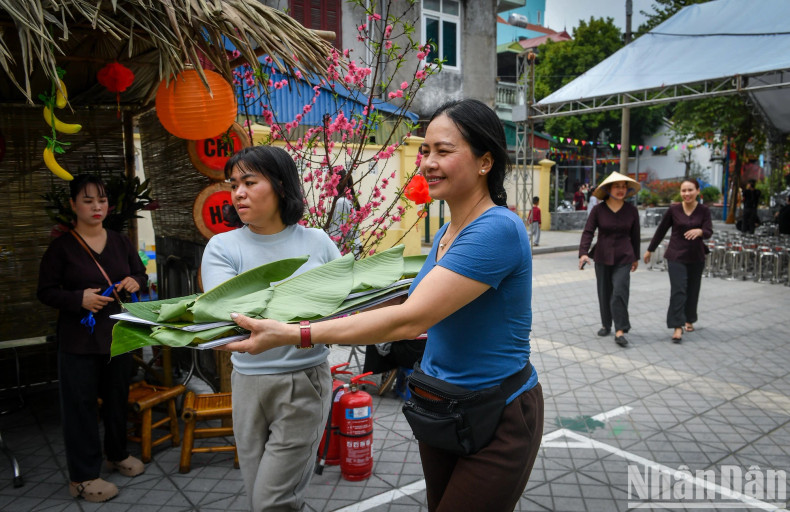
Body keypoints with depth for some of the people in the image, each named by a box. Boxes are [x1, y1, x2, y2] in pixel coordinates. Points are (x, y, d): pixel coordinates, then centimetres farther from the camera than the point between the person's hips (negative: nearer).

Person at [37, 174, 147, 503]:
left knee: (118, 396, 17)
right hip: (79, 339, -4)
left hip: (118, 333, 4)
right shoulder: (62, 247, -6)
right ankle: (82, 478, 15)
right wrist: (79, 299, -22)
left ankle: (117, 453, 38)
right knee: (81, 404, 3)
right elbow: (46, 292, -5)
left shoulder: (120, 242, 5)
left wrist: (135, 281, -7)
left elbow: (140, 273, 16)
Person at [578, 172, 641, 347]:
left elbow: (635, 235, 8)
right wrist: (583, 252, -23)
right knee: (604, 292, 10)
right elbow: (588, 232, -9)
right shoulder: (599, 210, -5)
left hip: (623, 258, -1)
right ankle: (606, 324, 28)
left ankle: (620, 331, -6)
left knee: (620, 292, -11)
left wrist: (636, 257, 13)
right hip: (602, 257, 1)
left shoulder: (631, 210, -1)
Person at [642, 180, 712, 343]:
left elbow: (709, 231, -13)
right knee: (678, 290, -10)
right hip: (676, 256, -2)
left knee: (692, 290, 12)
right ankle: (677, 326, -10)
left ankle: (689, 320, 33)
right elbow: (661, 230, 5)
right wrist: (650, 250, 11)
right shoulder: (674, 209, -3)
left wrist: (699, 231, -37)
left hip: (696, 257, 2)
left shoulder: (704, 210, -2)